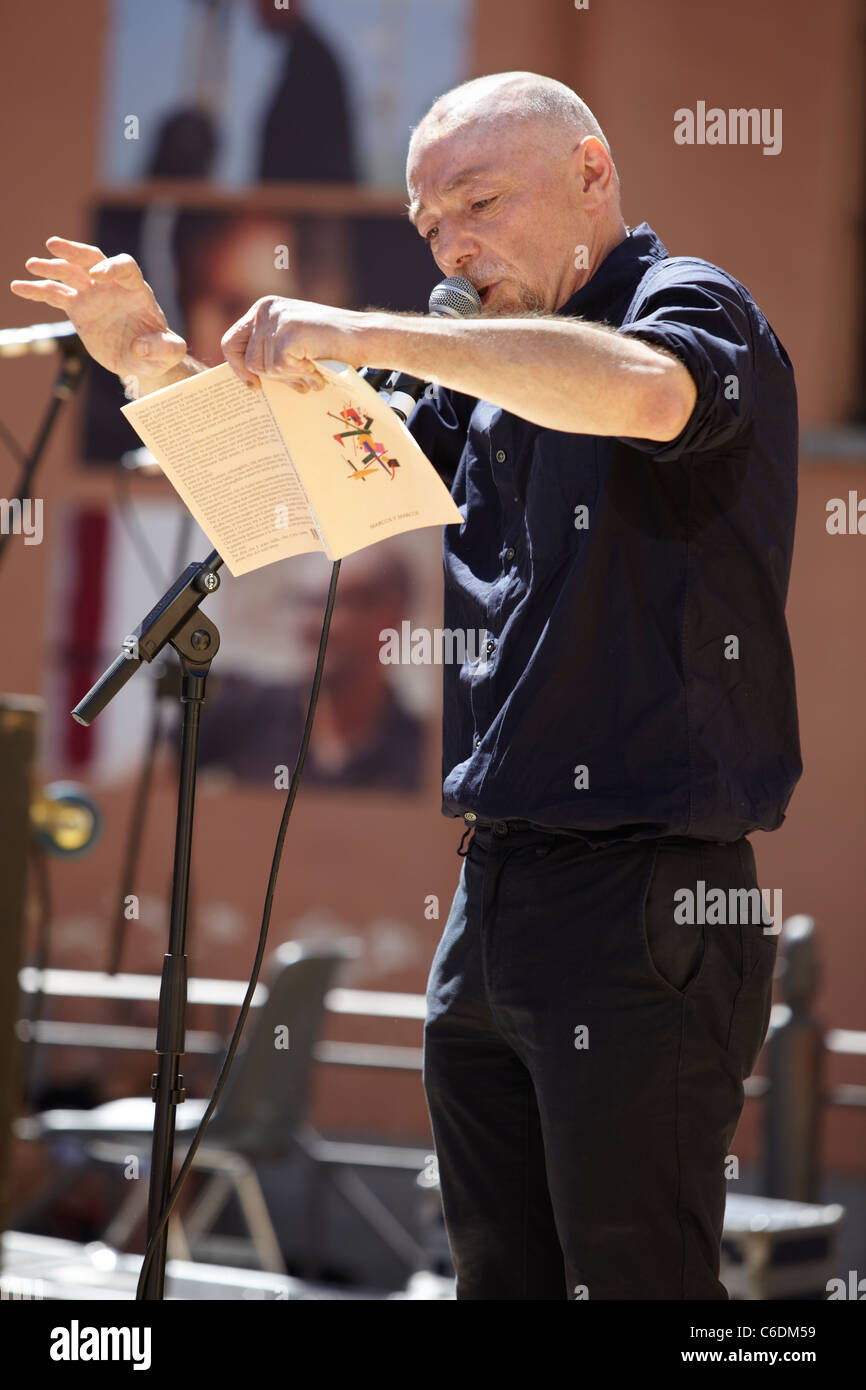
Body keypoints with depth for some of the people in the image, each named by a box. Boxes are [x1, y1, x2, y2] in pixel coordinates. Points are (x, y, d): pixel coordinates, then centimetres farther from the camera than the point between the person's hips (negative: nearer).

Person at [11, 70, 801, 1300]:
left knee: (634, 1278, -7)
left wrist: (362, 333, -27)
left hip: (643, 903, -8)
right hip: (493, 896, 9)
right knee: (499, 1279, 11)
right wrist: (156, 361, 10)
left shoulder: (693, 308, -6)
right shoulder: (495, 379, 20)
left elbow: (641, 393, -30)